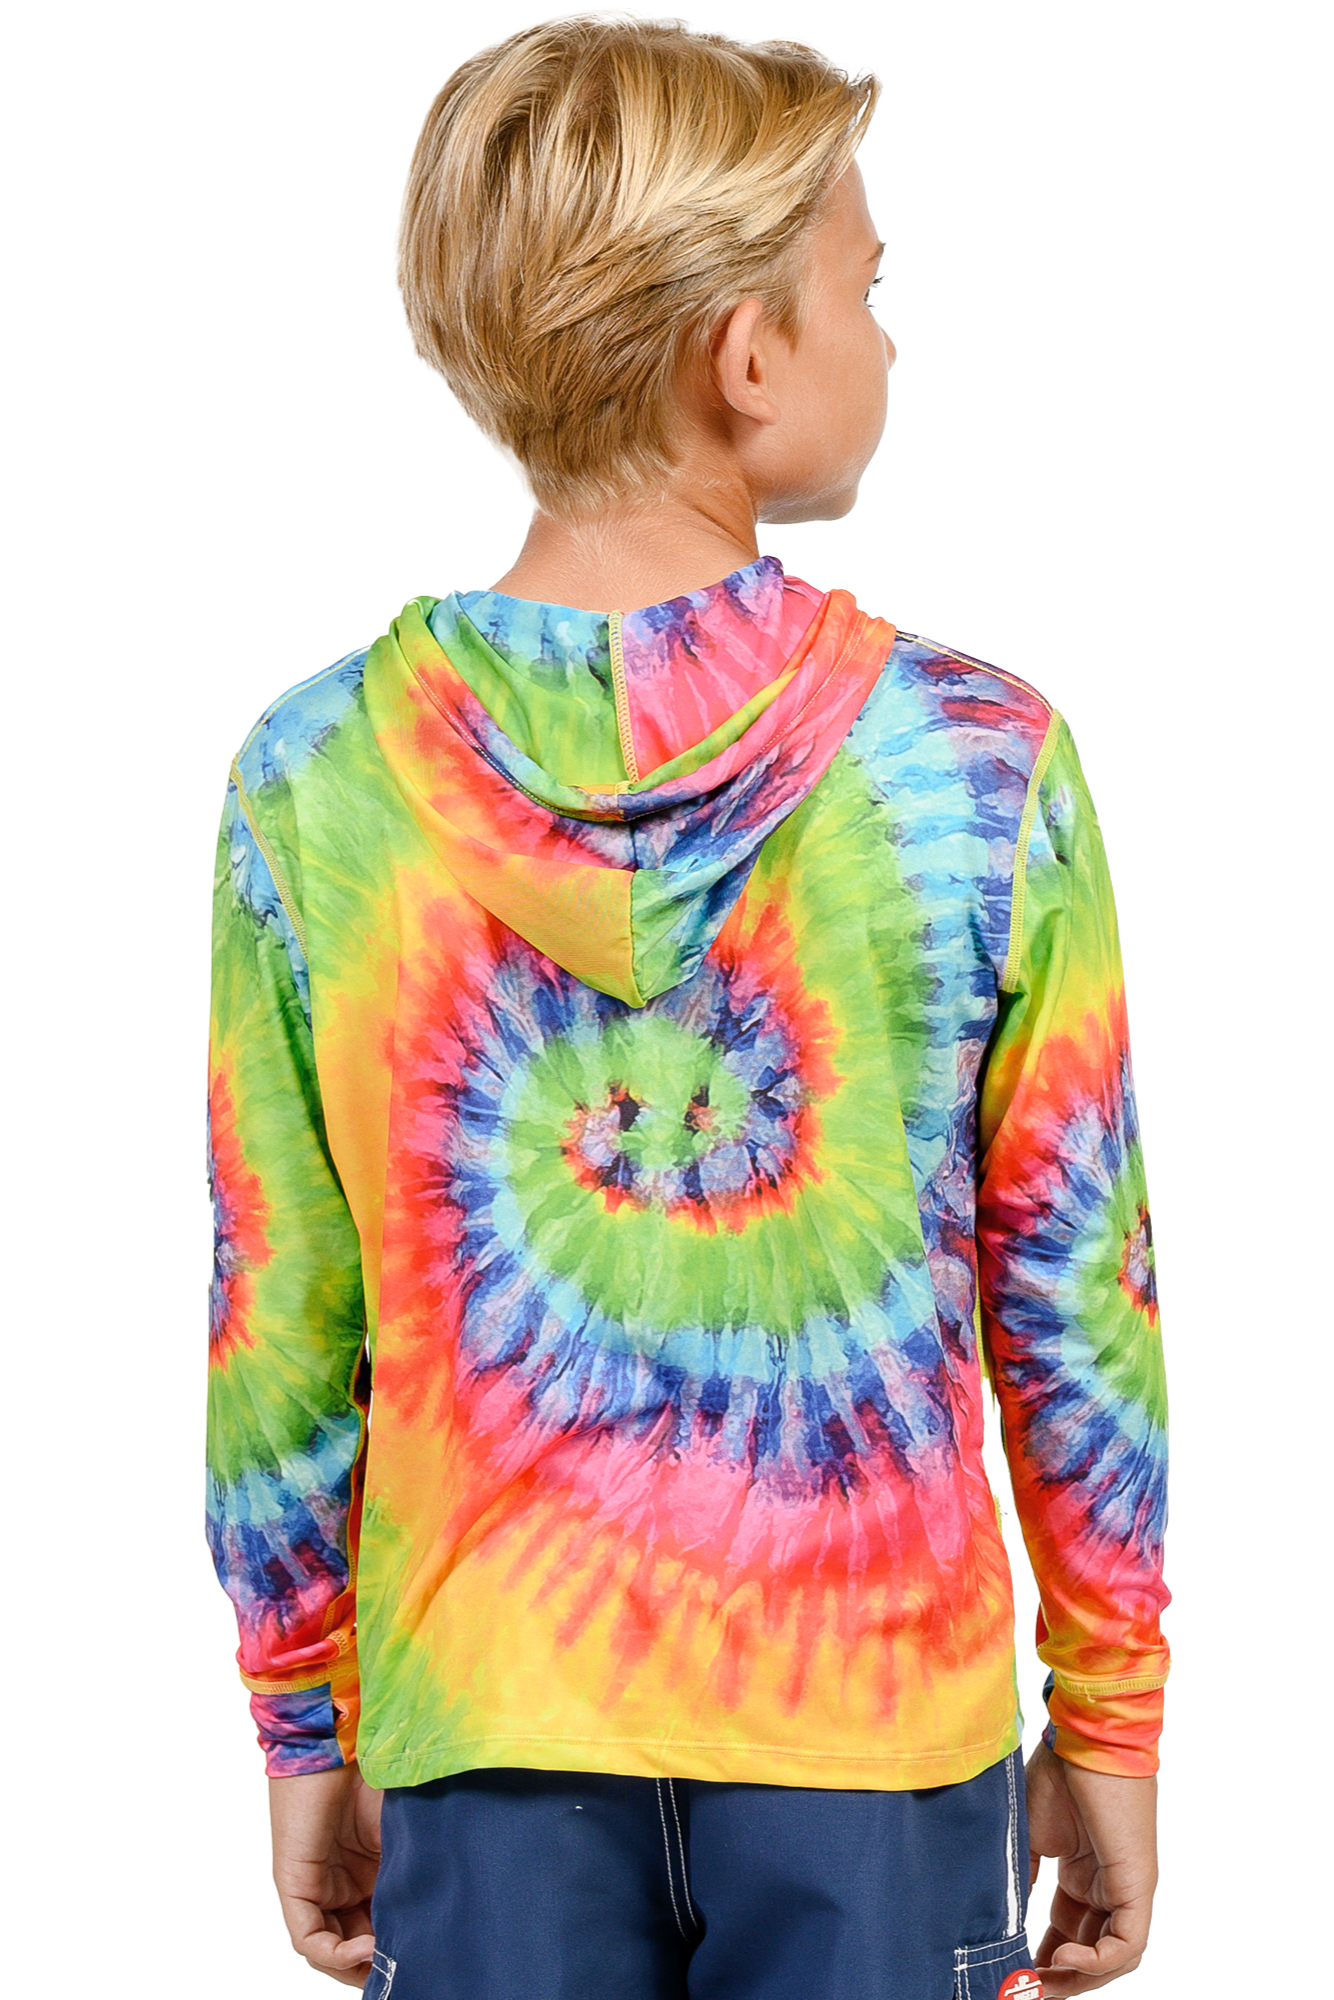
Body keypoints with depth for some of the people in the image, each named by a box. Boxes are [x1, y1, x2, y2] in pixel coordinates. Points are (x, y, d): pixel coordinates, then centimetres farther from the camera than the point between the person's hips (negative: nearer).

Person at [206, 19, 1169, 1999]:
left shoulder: (313, 777, -7)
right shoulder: (981, 759, -11)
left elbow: (279, 1330, -2)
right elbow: (1079, 1304, -5)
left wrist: (303, 1739, 11)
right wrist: (1109, 1730, 7)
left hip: (486, 1738, 2)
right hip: (879, 1719, -1)